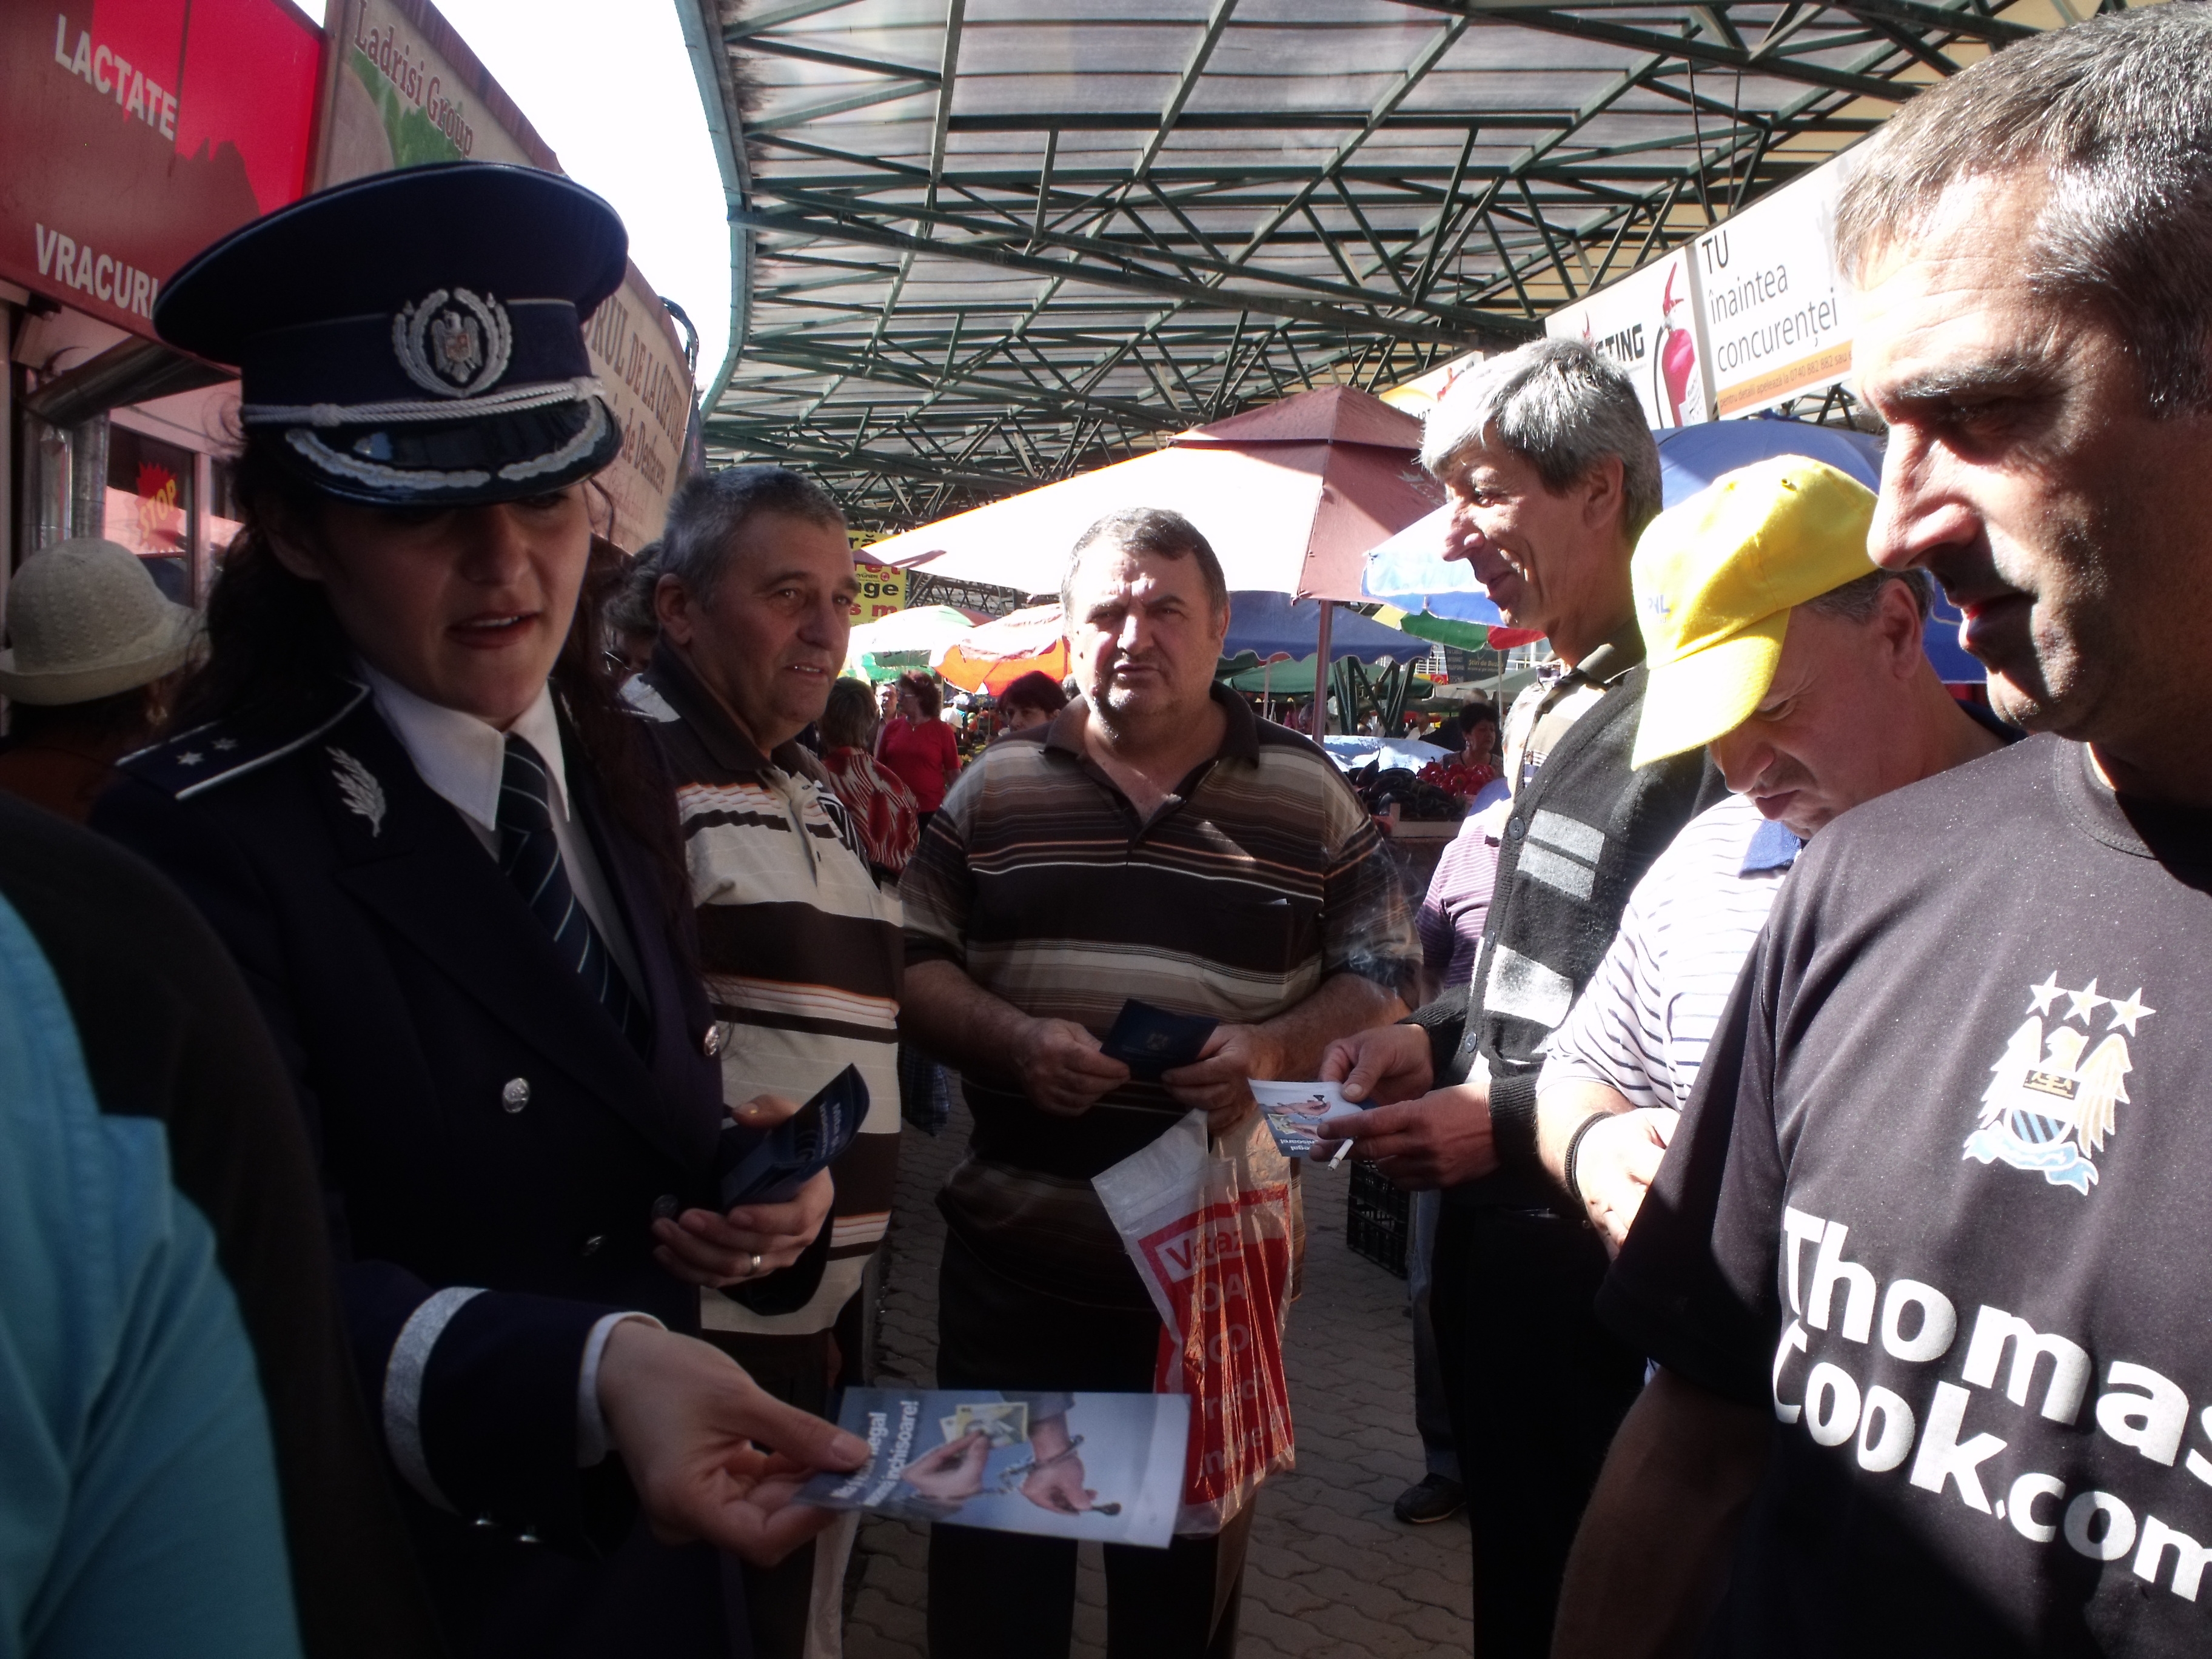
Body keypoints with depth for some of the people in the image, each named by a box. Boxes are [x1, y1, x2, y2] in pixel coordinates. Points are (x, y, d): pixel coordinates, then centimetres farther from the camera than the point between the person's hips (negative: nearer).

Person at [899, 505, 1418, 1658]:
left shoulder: (1309, 797, 2)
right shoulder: (994, 786, 5)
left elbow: (1381, 981, 4)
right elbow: (911, 963, 5)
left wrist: (1273, 1049, -15)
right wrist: (1013, 1041, -14)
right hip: (1013, 1257, 1)